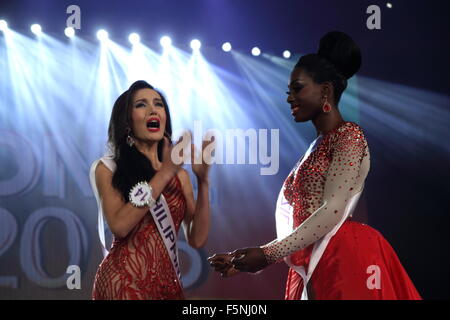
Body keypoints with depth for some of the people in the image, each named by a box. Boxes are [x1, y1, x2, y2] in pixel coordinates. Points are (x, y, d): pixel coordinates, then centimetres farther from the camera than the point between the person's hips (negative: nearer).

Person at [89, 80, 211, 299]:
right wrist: (164, 173, -16)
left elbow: (197, 239, 1)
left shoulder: (179, 174, 11)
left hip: (168, 282, 5)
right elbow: (119, 226, -17)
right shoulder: (108, 168, 0)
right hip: (124, 281, -4)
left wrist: (203, 180, -9)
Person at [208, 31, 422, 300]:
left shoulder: (349, 136, -4)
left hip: (345, 259, -8)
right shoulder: (316, 147, 19)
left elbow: (333, 212, -15)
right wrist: (249, 259, 10)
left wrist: (269, 254, -14)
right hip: (311, 266, 8)